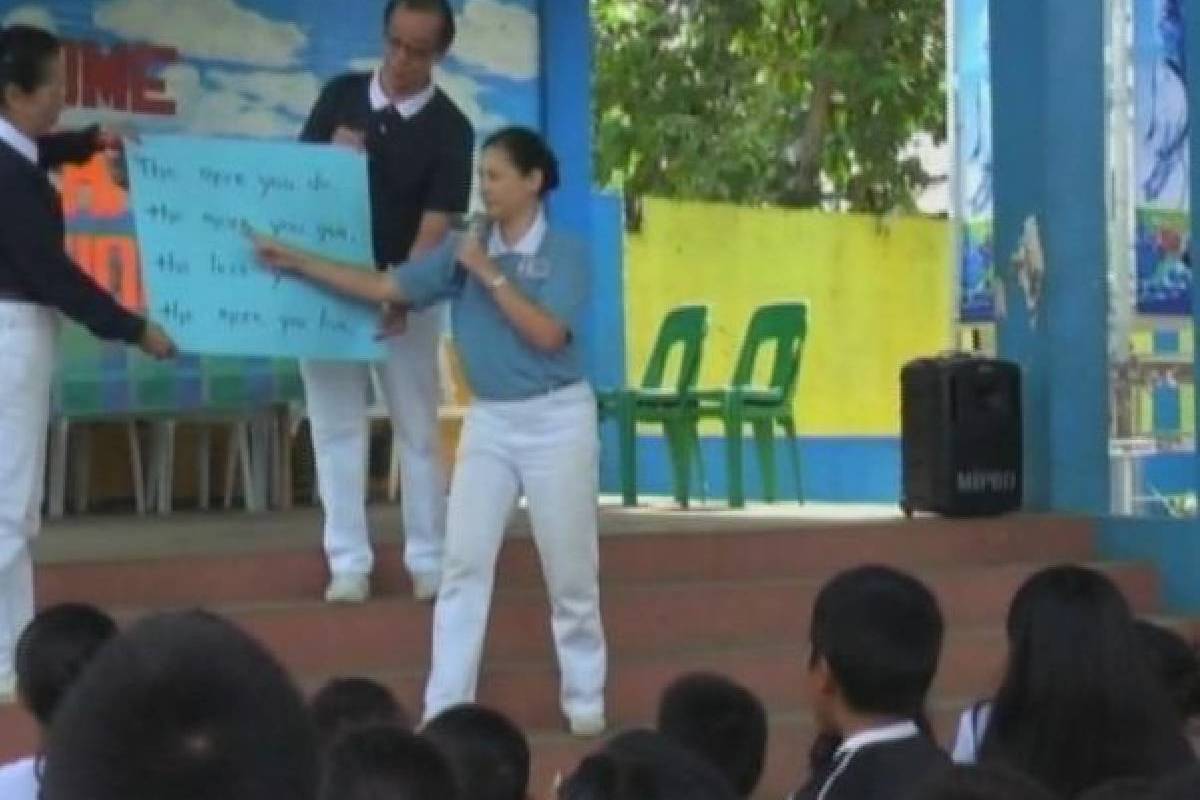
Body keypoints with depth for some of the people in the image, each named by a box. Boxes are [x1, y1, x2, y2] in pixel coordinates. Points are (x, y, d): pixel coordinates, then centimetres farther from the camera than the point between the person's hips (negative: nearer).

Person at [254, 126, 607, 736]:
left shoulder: (565, 254, -8)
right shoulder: (465, 250, 4)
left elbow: (546, 334, -19)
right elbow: (383, 288, 2)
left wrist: (490, 274, -18)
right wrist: (296, 262, -1)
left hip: (556, 419, -4)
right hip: (488, 419, 4)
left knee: (569, 570, 4)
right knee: (464, 562, -2)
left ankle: (585, 702, 18)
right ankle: (445, 707, 0)